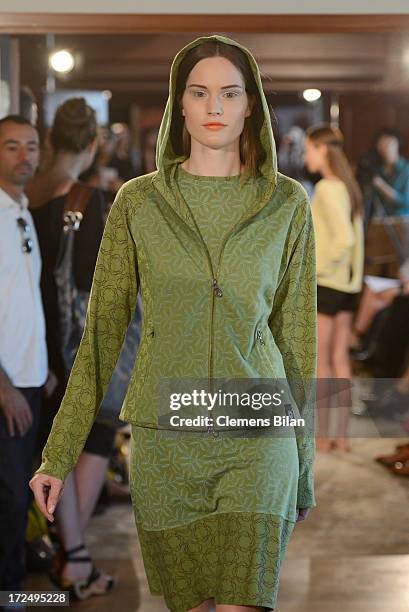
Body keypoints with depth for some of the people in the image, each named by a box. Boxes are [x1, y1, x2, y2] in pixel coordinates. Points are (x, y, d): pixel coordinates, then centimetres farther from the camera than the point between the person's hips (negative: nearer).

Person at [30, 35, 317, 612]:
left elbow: (297, 331, 8)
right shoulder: (138, 201, 3)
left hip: (257, 438, -1)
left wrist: (304, 465, 9)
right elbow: (103, 330, 5)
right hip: (164, 437, 1)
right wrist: (58, 454, 3)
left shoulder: (287, 204, 3)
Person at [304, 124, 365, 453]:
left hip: (324, 283, -8)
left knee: (320, 361, 1)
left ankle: (322, 436, 6)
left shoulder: (326, 188, -15)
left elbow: (344, 239, -24)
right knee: (340, 358, 10)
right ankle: (342, 435, 14)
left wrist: (321, 267, -14)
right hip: (348, 284, 8)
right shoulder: (349, 186, 9)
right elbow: (355, 237, 12)